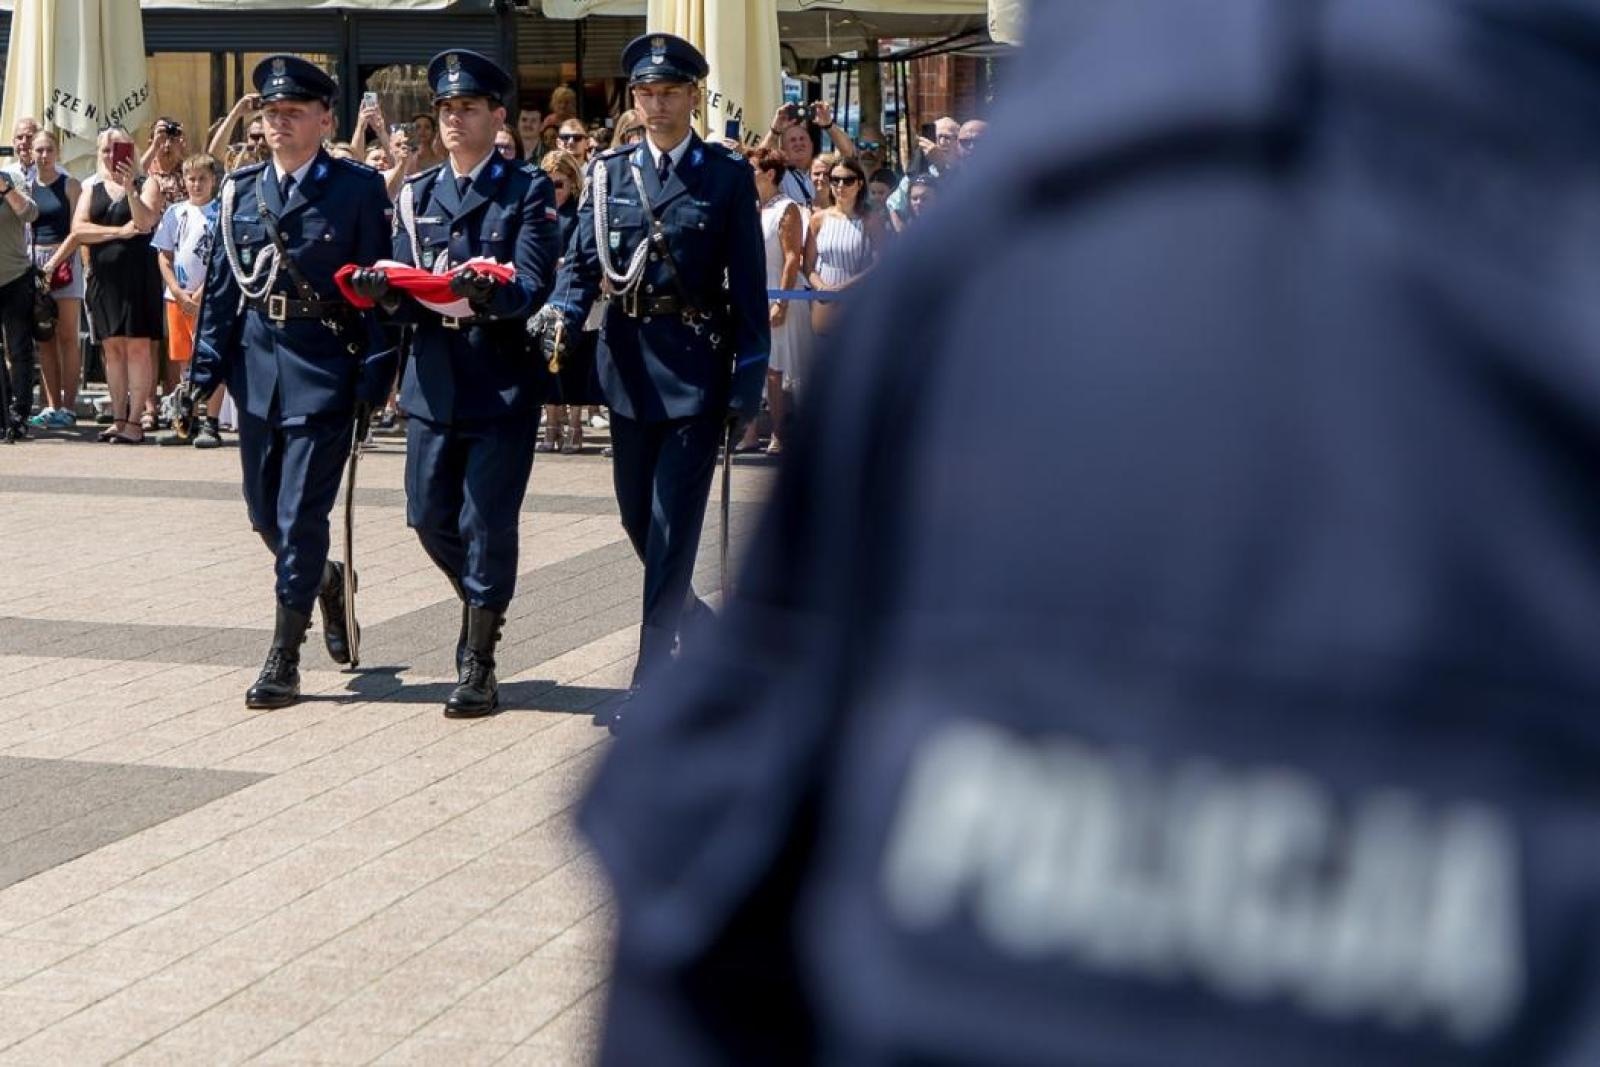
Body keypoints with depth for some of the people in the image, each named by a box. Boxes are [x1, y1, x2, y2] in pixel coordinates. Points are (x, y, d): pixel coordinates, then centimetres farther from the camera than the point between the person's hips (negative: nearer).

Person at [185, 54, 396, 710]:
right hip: (256, 367, 5)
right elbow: (221, 286, 10)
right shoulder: (240, 192, 8)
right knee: (264, 512, 13)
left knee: (300, 515, -6)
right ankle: (328, 582, 42)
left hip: (323, 371, -5)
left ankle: (284, 659, 1)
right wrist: (205, 368, 4)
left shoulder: (359, 190, -4)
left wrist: (375, 377, -12)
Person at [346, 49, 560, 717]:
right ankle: (482, 604, 35)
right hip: (434, 378, 4)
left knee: (487, 523, -3)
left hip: (503, 379, -4)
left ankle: (478, 665, 5)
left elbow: (533, 288, -12)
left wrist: (487, 291, -33)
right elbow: (410, 290, 7)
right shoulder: (417, 194, 12)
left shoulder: (529, 192, -1)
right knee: (430, 518, 8)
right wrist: (384, 288, -16)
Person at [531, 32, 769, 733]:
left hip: (697, 365, -4)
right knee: (637, 517, 13)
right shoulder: (608, 173, 7)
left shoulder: (727, 175, -2)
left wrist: (748, 381, -8)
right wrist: (562, 313, -20)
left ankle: (650, 680, -3)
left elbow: (748, 284, -3)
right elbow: (583, 262, 2)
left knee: (674, 522, -6)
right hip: (629, 361, 4)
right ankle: (696, 623, 37)